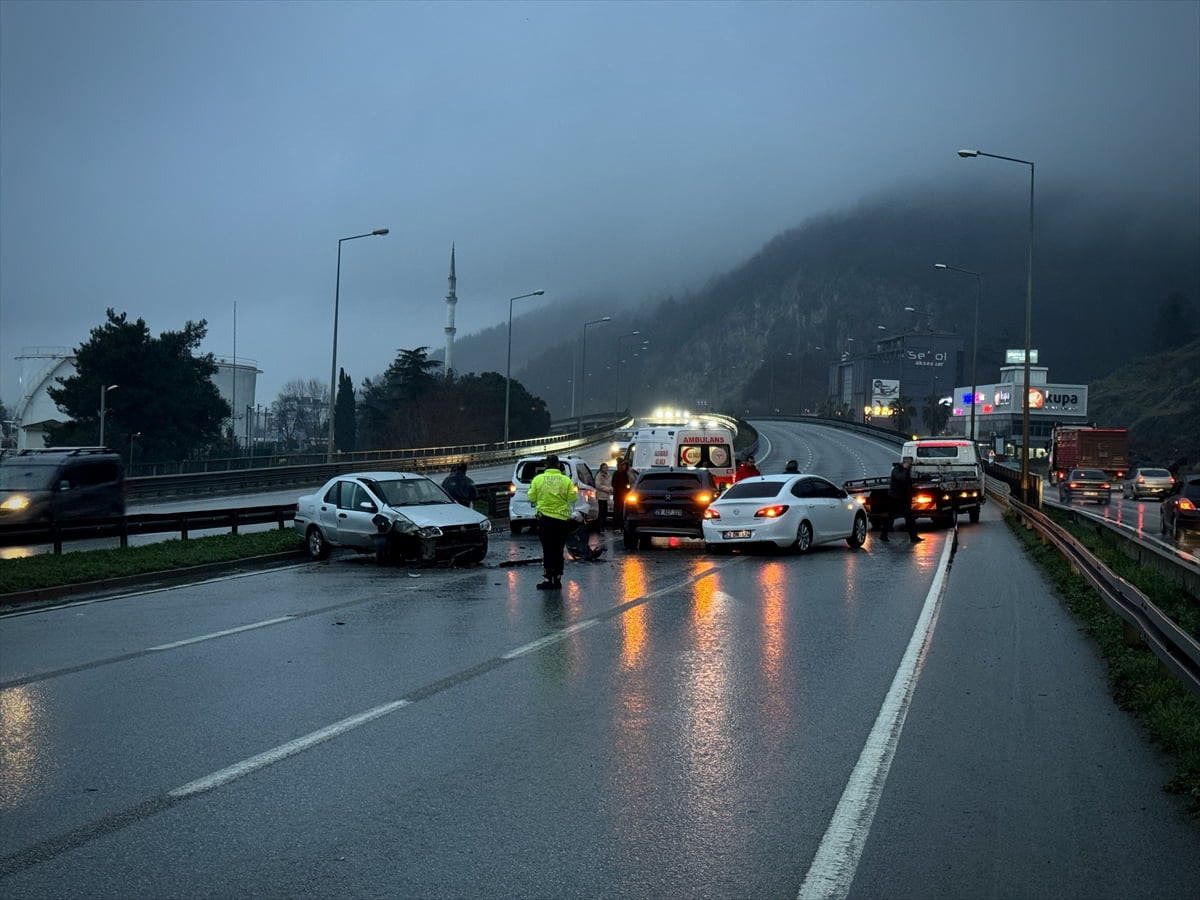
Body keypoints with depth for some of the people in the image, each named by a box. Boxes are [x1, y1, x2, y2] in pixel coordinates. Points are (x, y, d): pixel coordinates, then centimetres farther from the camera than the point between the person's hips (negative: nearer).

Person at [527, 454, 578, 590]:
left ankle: (549, 579, -2)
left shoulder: (538, 479, -5)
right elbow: (572, 499, -5)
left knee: (548, 550, 3)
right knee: (558, 551, 11)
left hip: (545, 518, -1)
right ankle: (557, 579, 14)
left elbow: (531, 498, -2)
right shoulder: (566, 480, -4)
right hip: (562, 519, 1)